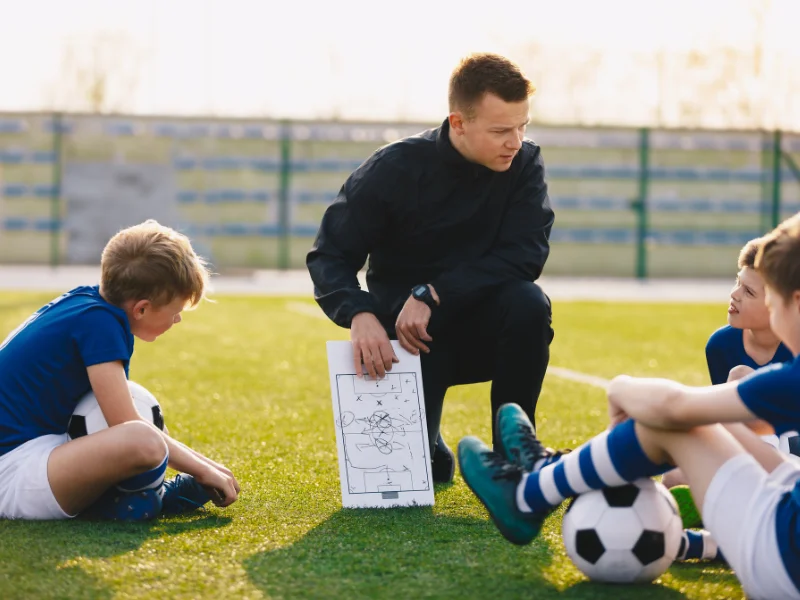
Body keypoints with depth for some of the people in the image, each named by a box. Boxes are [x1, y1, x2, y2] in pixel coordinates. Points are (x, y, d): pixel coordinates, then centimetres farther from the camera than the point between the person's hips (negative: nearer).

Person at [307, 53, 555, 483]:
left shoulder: (525, 164, -9)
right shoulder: (396, 169, -13)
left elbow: (526, 254, -20)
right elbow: (329, 257, -13)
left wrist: (433, 294, -29)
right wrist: (360, 314, -34)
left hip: (481, 327, 2)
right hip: (406, 336, -2)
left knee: (528, 303, -32)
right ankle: (430, 448, 19)